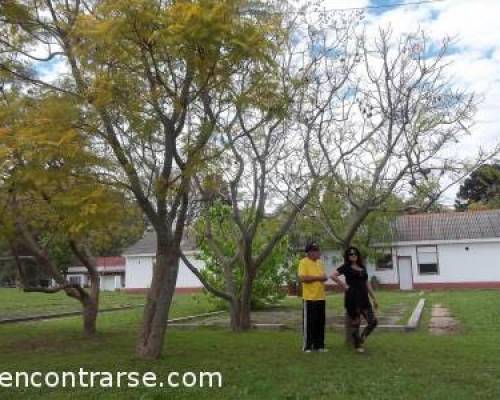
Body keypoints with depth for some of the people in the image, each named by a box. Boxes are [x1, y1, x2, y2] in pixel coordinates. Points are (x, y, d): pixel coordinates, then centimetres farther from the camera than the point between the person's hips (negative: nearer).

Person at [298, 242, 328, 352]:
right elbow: (302, 278, -20)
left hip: (320, 297, 7)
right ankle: (307, 346, 10)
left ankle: (319, 345, 21)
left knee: (320, 322, 11)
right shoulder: (303, 262, -10)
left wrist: (324, 278, -1)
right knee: (309, 323, 0)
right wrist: (317, 277, -18)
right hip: (309, 298, -7)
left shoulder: (320, 263, 14)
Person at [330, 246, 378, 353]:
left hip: (364, 299, 6)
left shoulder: (362, 268, 16)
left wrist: (374, 298, 18)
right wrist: (344, 286, -13)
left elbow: (367, 284, 20)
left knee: (373, 321, 1)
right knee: (355, 323, 2)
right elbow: (333, 276, -16)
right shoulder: (346, 267, -3)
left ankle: (361, 339, 22)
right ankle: (357, 346, 17)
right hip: (352, 299, -6)